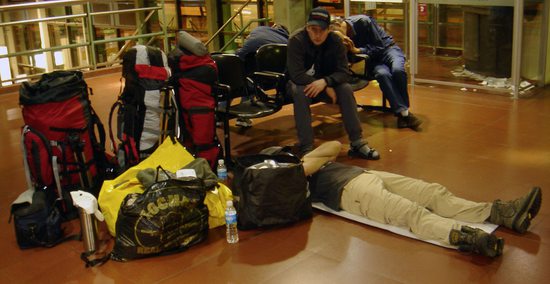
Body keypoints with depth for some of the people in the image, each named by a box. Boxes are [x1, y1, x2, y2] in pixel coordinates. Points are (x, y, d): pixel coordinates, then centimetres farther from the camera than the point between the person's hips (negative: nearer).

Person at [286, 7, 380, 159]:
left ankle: (357, 143, -19)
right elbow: (296, 74, -29)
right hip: (301, 84, -3)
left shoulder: (335, 41, -13)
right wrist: (327, 89, -31)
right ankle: (306, 149, -34)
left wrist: (325, 82, -37)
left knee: (346, 89, -24)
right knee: (300, 92, -36)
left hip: (325, 83, 3)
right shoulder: (296, 40, -23)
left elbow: (344, 72, -16)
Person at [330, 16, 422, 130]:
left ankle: (402, 112, -19)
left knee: (397, 70, -34)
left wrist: (358, 50, -25)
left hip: (387, 48, -2)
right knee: (382, 74, -33)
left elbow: (379, 46, -15)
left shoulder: (363, 21, -19)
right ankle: (403, 112, -33)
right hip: (372, 60, 2)